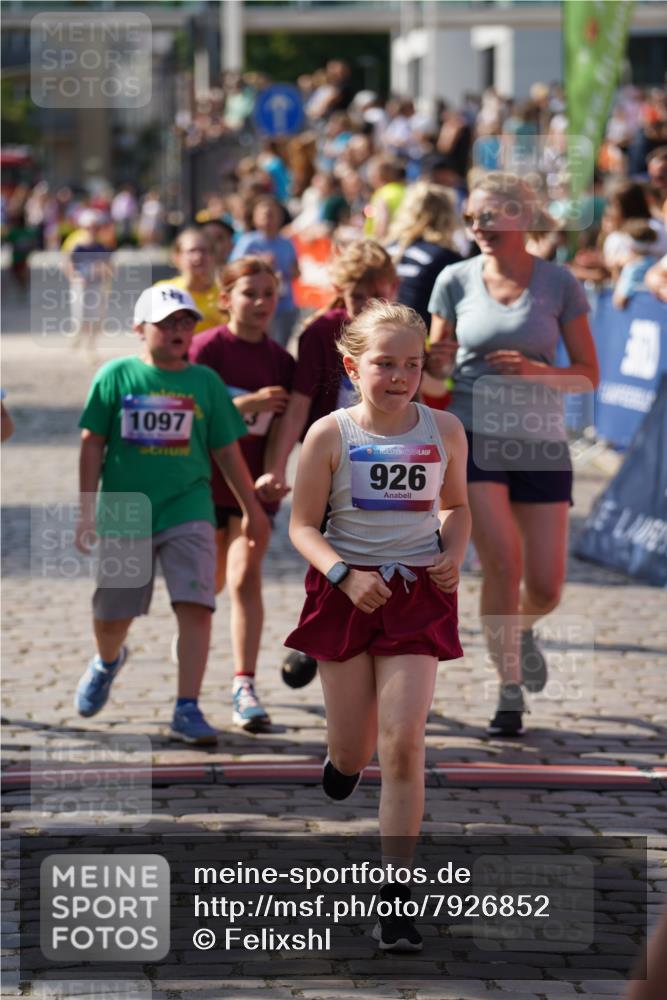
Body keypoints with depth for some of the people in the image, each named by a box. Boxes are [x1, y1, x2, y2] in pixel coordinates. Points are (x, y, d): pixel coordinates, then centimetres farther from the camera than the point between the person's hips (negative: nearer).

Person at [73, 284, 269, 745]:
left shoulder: (205, 382, 4)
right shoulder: (117, 376, -1)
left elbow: (227, 450, 12)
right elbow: (92, 444, 1)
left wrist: (252, 508, 14)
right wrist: (88, 511, -3)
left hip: (189, 512, 1)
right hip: (124, 514, 0)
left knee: (196, 607, -16)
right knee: (112, 615, 11)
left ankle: (187, 709, -12)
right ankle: (107, 661, 46)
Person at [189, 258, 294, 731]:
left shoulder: (281, 360, 3)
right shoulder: (206, 348, -7)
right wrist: (246, 404, -25)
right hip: (206, 481, -1)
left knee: (245, 576, -13)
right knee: (209, 583, 12)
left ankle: (244, 687, -17)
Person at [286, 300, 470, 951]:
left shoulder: (445, 431, -1)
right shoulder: (330, 435, -7)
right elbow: (302, 526, -3)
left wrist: (453, 555, -2)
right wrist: (344, 574, -19)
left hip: (417, 594, 0)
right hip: (347, 593, 0)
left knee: (402, 744, -11)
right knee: (353, 753, 7)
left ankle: (394, 894, -6)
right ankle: (343, 754, 48)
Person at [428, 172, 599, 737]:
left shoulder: (558, 283, 0)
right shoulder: (456, 281, 2)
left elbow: (589, 374, 1)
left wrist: (535, 371, -15)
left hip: (540, 442, 1)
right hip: (474, 439, -1)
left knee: (545, 587, -2)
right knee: (502, 561, -17)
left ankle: (520, 629, 35)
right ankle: (510, 690, -3)